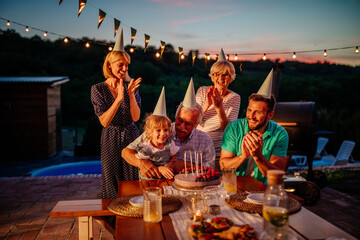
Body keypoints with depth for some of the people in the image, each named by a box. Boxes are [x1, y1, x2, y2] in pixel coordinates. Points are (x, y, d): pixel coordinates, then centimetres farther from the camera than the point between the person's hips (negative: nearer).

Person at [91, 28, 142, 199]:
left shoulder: (131, 86, 2)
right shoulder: (98, 89, -4)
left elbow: (136, 117, -6)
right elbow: (104, 121, -12)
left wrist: (131, 94, -19)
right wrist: (119, 99, -22)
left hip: (131, 137, 2)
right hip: (111, 139, -1)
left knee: (133, 184, 5)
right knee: (112, 183, 7)